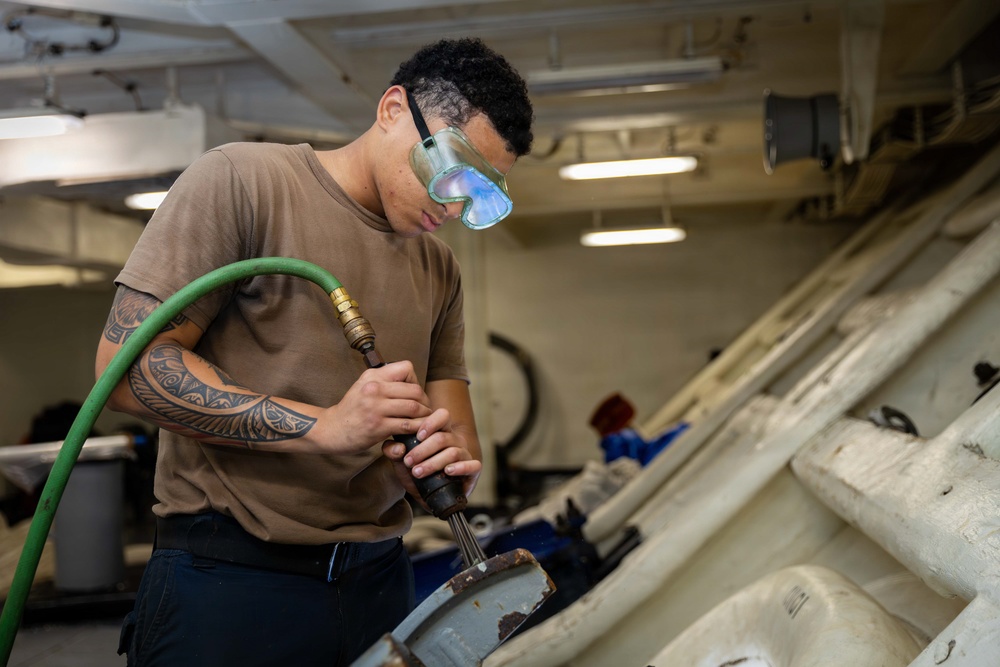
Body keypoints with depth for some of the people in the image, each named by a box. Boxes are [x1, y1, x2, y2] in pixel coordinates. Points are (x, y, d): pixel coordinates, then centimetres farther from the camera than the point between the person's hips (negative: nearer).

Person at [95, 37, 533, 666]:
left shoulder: (440, 269, 12)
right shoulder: (242, 179, -7)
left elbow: (450, 412, 11)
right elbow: (128, 363, -14)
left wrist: (457, 459, -14)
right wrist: (323, 425, -21)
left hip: (377, 579, 6)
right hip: (228, 574, -6)